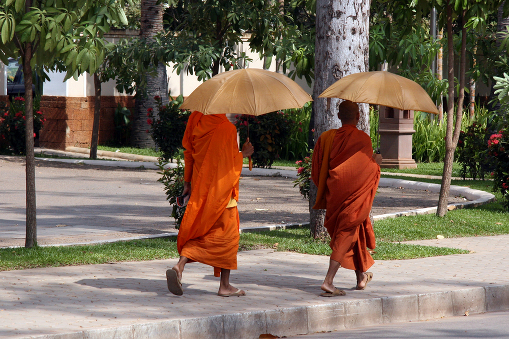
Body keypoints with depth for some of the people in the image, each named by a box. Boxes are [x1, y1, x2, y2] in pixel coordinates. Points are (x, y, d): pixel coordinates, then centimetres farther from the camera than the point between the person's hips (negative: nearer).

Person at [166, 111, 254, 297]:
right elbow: (229, 163, -16)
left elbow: (188, 154, 8)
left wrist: (187, 183, 15)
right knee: (227, 234, 7)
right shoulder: (227, 128, -17)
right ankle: (225, 285, 10)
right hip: (220, 190, -6)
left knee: (198, 233, 14)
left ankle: (179, 266, -11)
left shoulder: (196, 120, 2)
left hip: (200, 189, 6)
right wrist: (243, 154, 4)